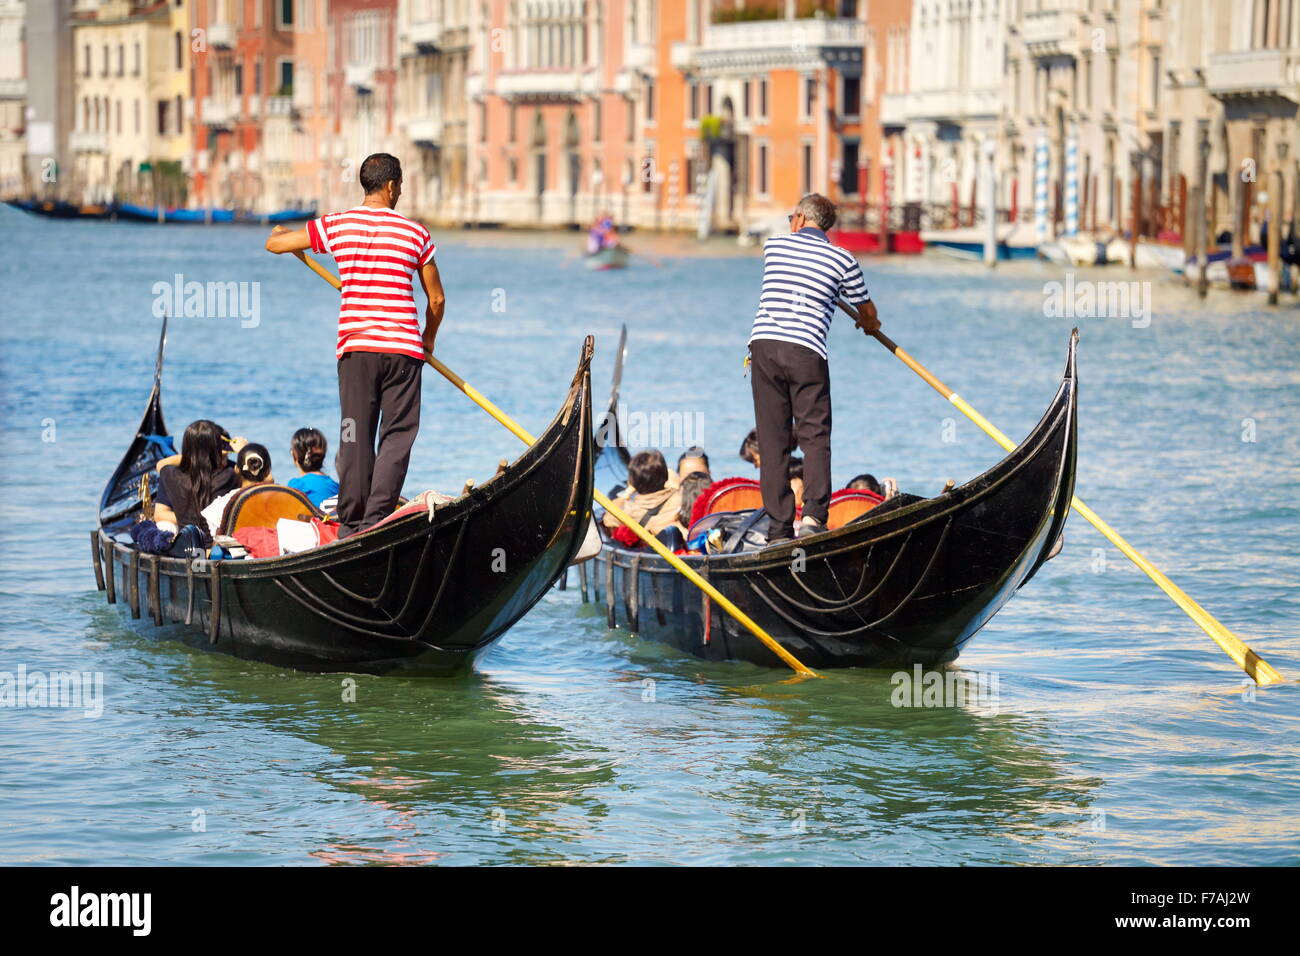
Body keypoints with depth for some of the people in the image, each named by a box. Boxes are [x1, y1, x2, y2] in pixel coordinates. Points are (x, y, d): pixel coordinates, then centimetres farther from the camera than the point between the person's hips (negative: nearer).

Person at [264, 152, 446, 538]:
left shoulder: (335, 226, 3)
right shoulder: (416, 234, 2)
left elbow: (274, 244, 11)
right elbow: (437, 299, 7)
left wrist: (282, 232, 35)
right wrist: (428, 341, 25)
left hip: (354, 347, 2)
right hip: (404, 347, -1)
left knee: (356, 437, 7)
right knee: (397, 436, 2)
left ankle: (351, 525, 7)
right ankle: (376, 520, -9)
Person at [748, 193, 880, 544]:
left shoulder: (773, 246, 15)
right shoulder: (843, 260, 8)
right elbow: (867, 312, 22)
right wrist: (870, 326, 47)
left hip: (764, 344, 2)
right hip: (807, 352, -2)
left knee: (772, 440, 4)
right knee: (815, 436, 2)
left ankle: (779, 531, 2)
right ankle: (813, 515, -18)